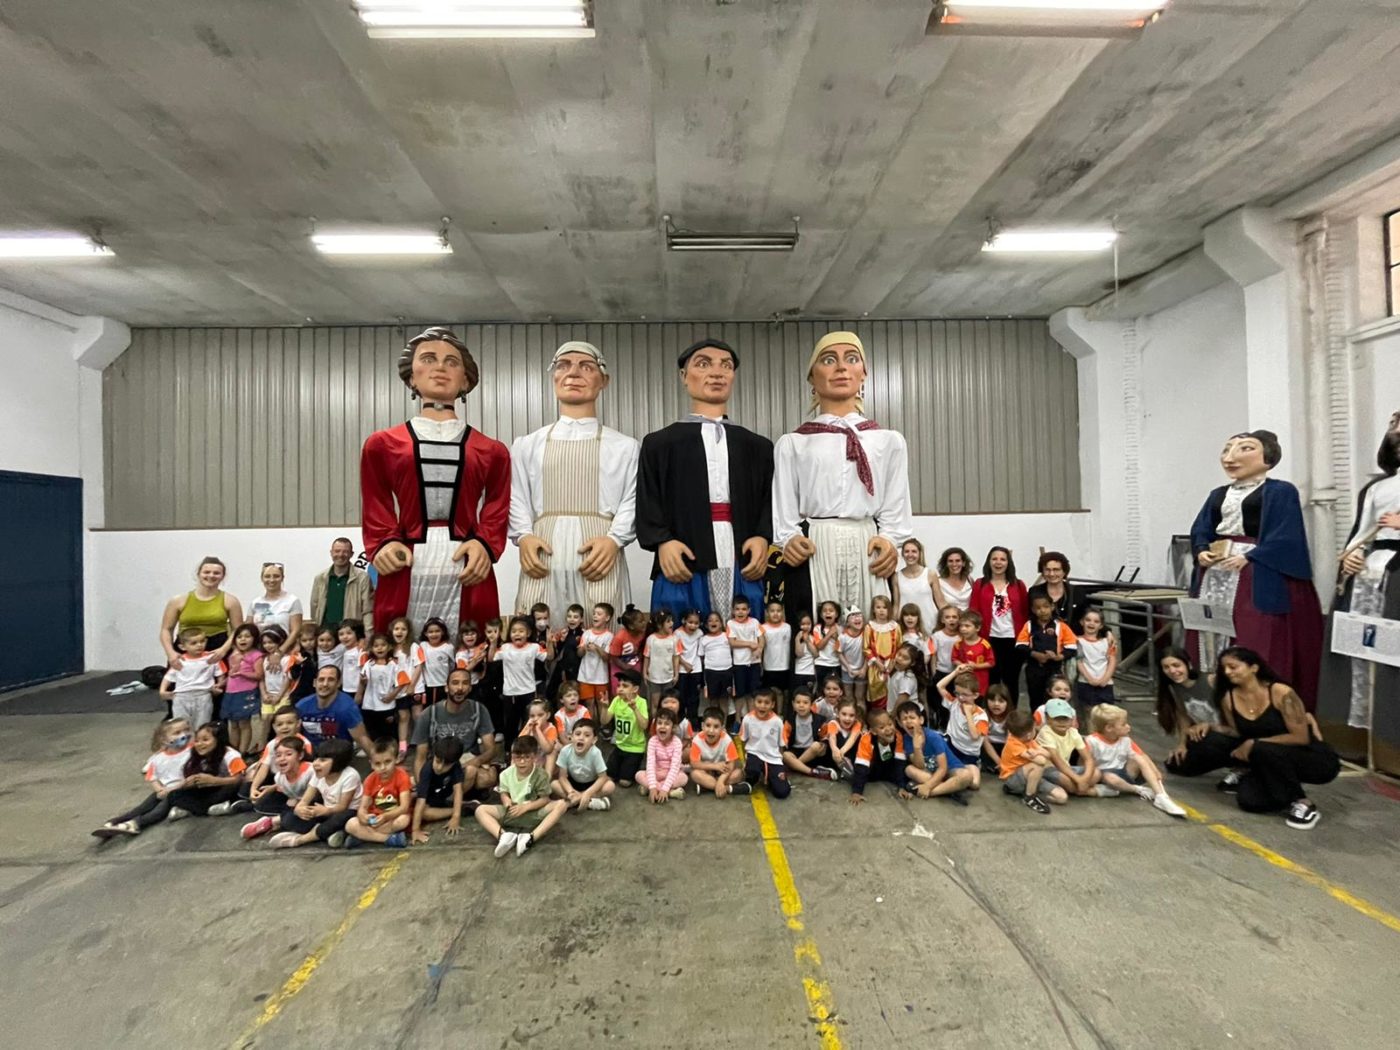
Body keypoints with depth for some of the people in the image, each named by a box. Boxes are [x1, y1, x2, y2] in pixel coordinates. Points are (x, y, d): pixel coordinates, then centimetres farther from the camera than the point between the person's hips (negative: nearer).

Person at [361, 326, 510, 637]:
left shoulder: (492, 452, 13)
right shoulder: (381, 444, 14)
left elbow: (497, 516, 7)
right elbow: (375, 515, 9)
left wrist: (483, 544, -13)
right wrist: (385, 544, -10)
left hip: (468, 579, 0)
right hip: (404, 579, 0)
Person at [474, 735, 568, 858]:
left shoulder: (540, 775, -15)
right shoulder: (506, 774, -7)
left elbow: (545, 799, -12)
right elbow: (504, 793, 5)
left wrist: (525, 807, -22)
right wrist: (506, 800, -18)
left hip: (534, 812, -3)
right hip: (512, 812, 3)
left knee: (561, 804, -30)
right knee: (480, 810, -15)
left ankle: (531, 837, -39)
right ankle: (504, 836, -36)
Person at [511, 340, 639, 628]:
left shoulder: (625, 447, 12)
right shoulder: (526, 445, 17)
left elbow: (632, 502, 3)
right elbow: (516, 500, 11)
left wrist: (615, 539, -14)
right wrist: (524, 536, -7)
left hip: (599, 560, -1)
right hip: (543, 561, 2)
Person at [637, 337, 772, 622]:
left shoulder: (758, 447, 19)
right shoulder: (659, 443, 13)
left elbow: (771, 503, 12)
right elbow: (646, 505, 5)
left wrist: (762, 538, -9)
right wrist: (662, 542, -14)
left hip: (744, 572, 2)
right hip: (683, 571, -2)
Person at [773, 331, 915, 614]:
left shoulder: (889, 441, 12)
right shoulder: (791, 444, 8)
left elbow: (895, 510, 10)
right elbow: (784, 512, 6)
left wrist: (889, 541, -9)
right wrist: (790, 540, -14)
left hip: (867, 555, 2)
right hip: (813, 556, -1)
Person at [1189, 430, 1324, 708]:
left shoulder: (1280, 492, -2)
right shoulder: (1218, 495, 16)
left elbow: (1285, 537, -11)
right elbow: (1200, 531, 14)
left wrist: (1248, 558, -19)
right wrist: (1201, 552, -5)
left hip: (1259, 579, -6)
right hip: (1216, 577, 6)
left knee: (1257, 646, -6)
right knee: (1212, 638, 9)